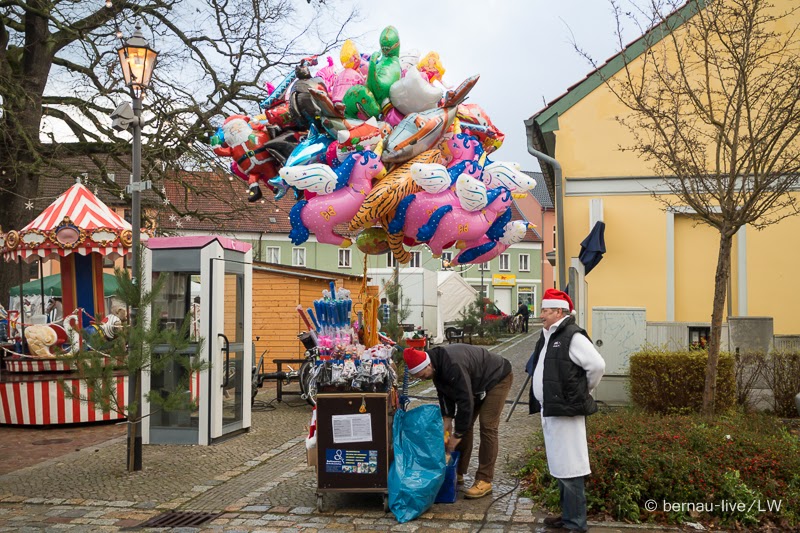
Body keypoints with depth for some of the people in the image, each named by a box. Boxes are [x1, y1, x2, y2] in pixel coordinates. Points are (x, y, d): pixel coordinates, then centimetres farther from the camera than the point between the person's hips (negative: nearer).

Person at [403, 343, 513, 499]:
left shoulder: (453, 366, -40)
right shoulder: (437, 365, -11)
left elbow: (465, 401, -37)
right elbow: (445, 393, 1)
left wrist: (457, 435, -30)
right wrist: (447, 419, -11)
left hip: (497, 379, -9)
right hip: (476, 384, 9)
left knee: (487, 426, -15)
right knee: (463, 423, 6)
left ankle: (485, 481, -12)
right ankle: (458, 473, 13)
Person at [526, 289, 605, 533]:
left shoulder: (572, 336, -15)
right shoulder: (548, 336, 14)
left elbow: (598, 365, -20)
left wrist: (584, 390, -6)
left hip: (565, 411, -10)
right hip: (550, 410, 10)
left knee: (568, 466, -4)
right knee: (560, 466, 17)